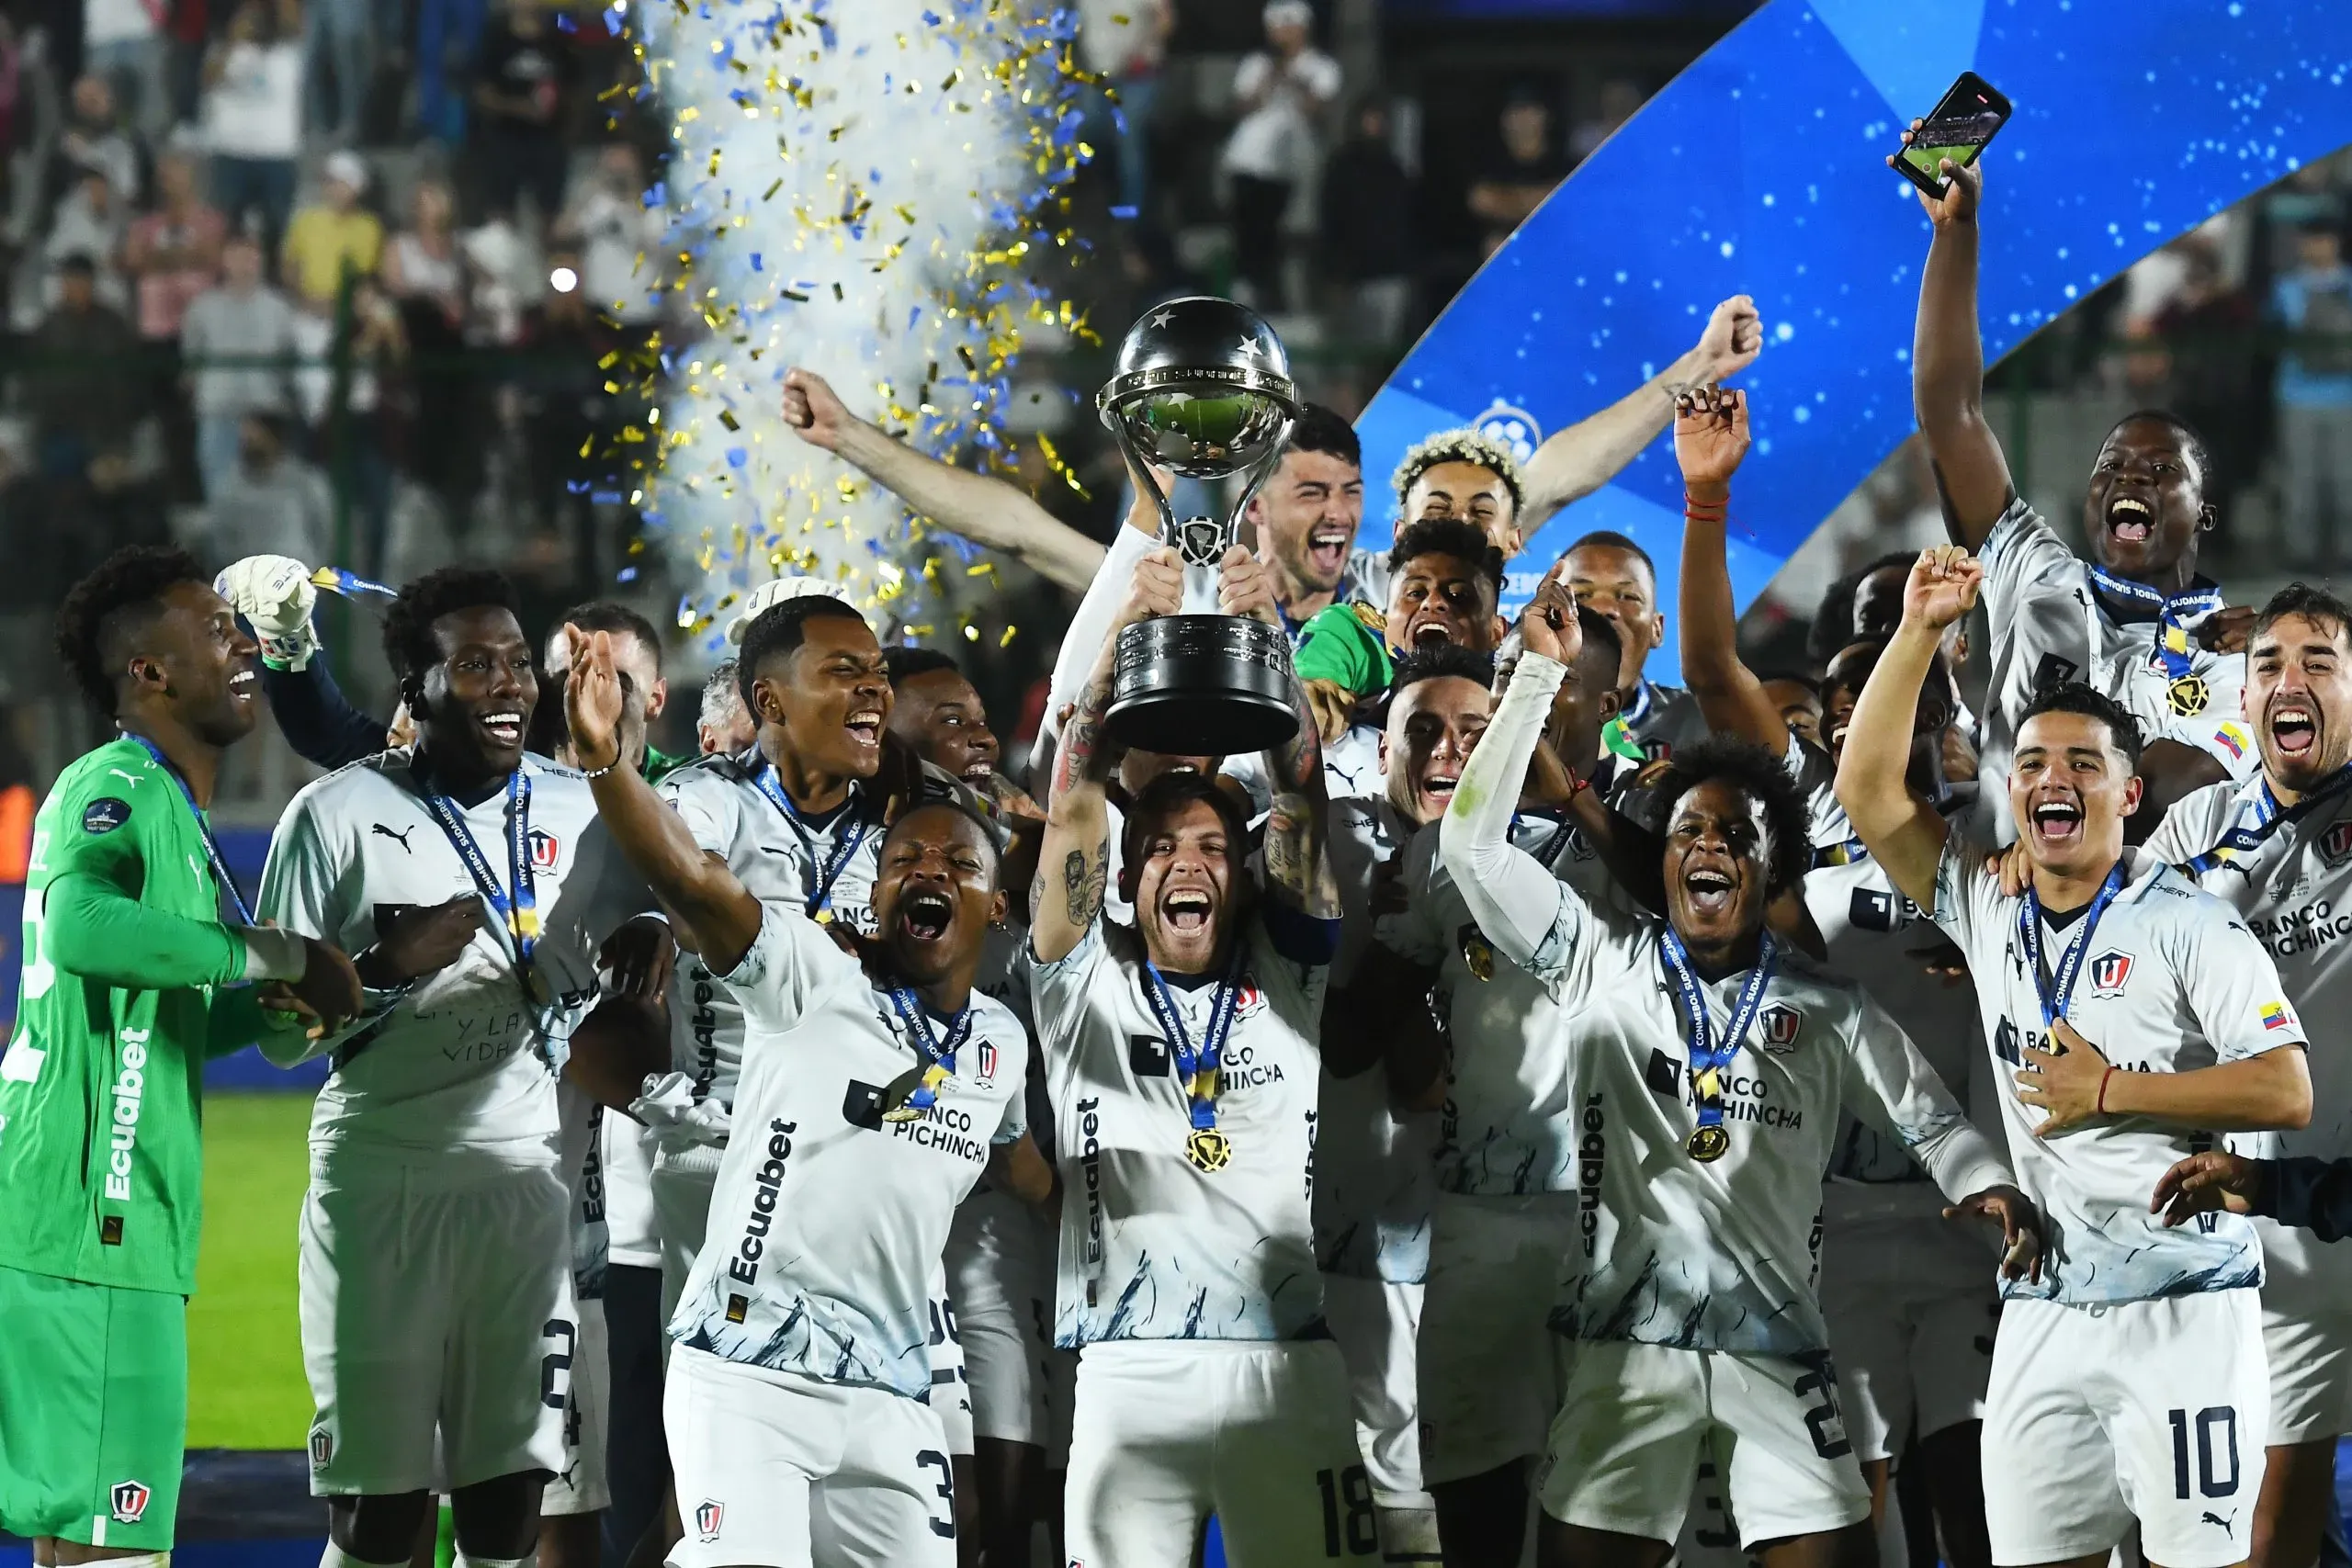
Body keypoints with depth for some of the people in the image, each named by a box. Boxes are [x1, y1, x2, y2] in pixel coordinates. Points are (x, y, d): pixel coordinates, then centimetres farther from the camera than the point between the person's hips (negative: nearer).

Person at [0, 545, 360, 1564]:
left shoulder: (172, 810, 22)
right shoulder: (113, 788, -10)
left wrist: (269, 1011, 9)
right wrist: (271, 956, -22)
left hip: (123, 1223, 11)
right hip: (90, 1221, -11)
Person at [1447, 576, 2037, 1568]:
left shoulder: (1830, 1011, 11)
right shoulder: (1601, 960, 8)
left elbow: (1928, 1118, 8)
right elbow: (1474, 841, 2)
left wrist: (1986, 1188, -15)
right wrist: (1544, 671, -2)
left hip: (1777, 1342, 1)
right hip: (1626, 1339, -1)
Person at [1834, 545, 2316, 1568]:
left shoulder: (2186, 925, -5)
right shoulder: (1988, 909, 11)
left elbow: (2287, 1093, -12)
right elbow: (1867, 789, 5)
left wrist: (2110, 1091, -12)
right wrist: (1921, 631, -1)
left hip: (2184, 1312, -5)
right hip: (2043, 1318, 5)